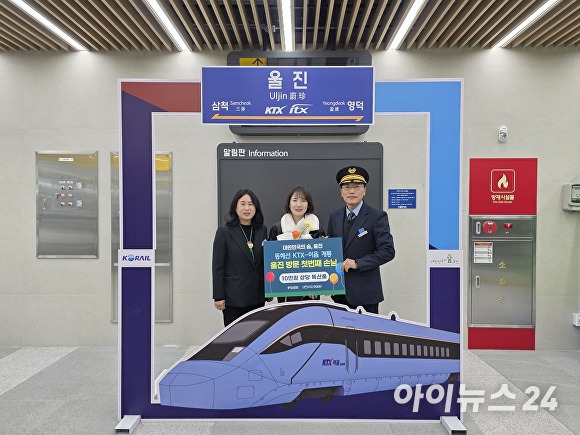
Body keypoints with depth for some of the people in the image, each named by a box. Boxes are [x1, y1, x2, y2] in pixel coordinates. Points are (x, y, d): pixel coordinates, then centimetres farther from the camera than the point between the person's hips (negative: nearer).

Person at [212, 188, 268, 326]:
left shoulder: (262, 231, 7)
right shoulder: (224, 232, -4)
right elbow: (217, 266, -5)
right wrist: (218, 297, -7)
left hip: (258, 297, 4)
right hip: (234, 298, -3)